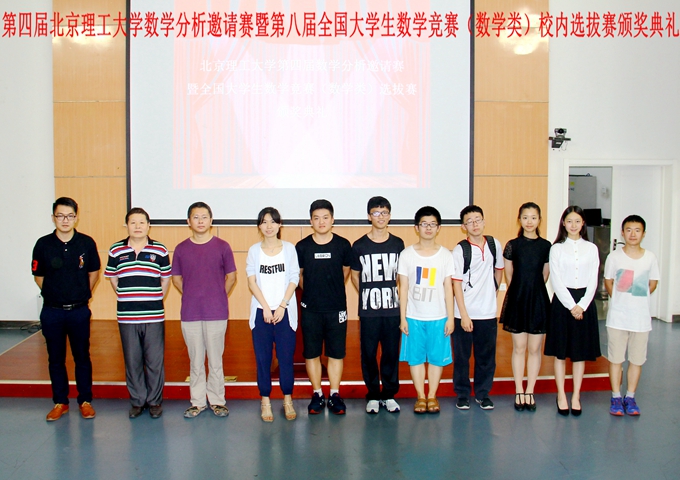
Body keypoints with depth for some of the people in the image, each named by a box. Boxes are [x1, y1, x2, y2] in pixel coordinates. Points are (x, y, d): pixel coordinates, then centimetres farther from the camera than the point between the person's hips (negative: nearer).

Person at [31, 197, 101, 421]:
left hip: (79, 311, 0)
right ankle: (60, 402, 23)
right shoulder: (43, 244, -4)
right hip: (51, 311, 1)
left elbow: (94, 272, 10)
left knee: (82, 357, 8)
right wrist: (54, 295, 8)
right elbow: (38, 276, 8)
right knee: (55, 359, 10)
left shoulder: (86, 243, -4)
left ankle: (85, 401, 20)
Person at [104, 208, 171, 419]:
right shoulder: (116, 250, 3)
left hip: (154, 317, -1)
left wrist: (156, 300, 5)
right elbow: (112, 278, 13)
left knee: (155, 361, 5)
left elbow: (166, 279, 9)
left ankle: (155, 401, 20)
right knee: (132, 361, 10)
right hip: (126, 317, 1)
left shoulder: (160, 250, 0)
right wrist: (126, 299, 8)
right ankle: (137, 401, 24)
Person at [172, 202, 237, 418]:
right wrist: (192, 297, 7)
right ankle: (197, 402, 21)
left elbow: (231, 276, 7)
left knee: (216, 360, 5)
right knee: (195, 361, 9)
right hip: (190, 314, 2)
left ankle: (217, 401, 18)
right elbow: (176, 278, 14)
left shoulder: (222, 246, 0)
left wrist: (218, 297, 5)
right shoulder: (181, 249, 5)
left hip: (216, 313, -2)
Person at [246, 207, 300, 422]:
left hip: (285, 311, -1)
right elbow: (252, 282, 2)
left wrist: (282, 306, -8)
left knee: (286, 356, 1)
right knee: (263, 358, 3)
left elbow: (294, 280, 1)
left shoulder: (289, 248, 6)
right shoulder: (254, 250, 7)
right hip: (261, 311, 1)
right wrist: (265, 308, -8)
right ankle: (265, 401, 12)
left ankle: (288, 400, 14)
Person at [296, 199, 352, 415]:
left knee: (336, 353, 6)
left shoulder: (343, 245, -2)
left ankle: (335, 395, 18)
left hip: (337, 308, 0)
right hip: (310, 309, 0)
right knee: (311, 353, 7)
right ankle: (317, 395, 20)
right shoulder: (302, 246, -2)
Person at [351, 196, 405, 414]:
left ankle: (389, 394, 21)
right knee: (369, 353, 5)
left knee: (391, 352, 7)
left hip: (392, 308, 1)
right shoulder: (359, 246, 0)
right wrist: (367, 296, 4)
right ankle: (372, 396, 19)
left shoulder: (398, 244, 6)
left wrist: (398, 296, 6)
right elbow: (355, 276, 9)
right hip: (368, 309, -1)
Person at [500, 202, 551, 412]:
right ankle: (519, 392, 17)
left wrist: (533, 290, 8)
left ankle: (530, 391, 18)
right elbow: (508, 275, 6)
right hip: (517, 300, 0)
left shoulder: (546, 246, 0)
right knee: (519, 348, 7)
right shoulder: (512, 245, -1)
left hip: (538, 300, 1)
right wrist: (520, 291, 9)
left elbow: (545, 275, 8)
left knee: (535, 348, 7)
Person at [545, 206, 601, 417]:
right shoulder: (557, 248, 1)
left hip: (585, 302, 2)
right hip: (562, 301, -1)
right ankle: (561, 395, 15)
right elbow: (556, 280, -5)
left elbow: (593, 281, 1)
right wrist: (571, 306, -13)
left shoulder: (591, 249, 6)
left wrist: (582, 305, -10)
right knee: (560, 351, 4)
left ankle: (576, 395, 17)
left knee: (581, 351, 7)